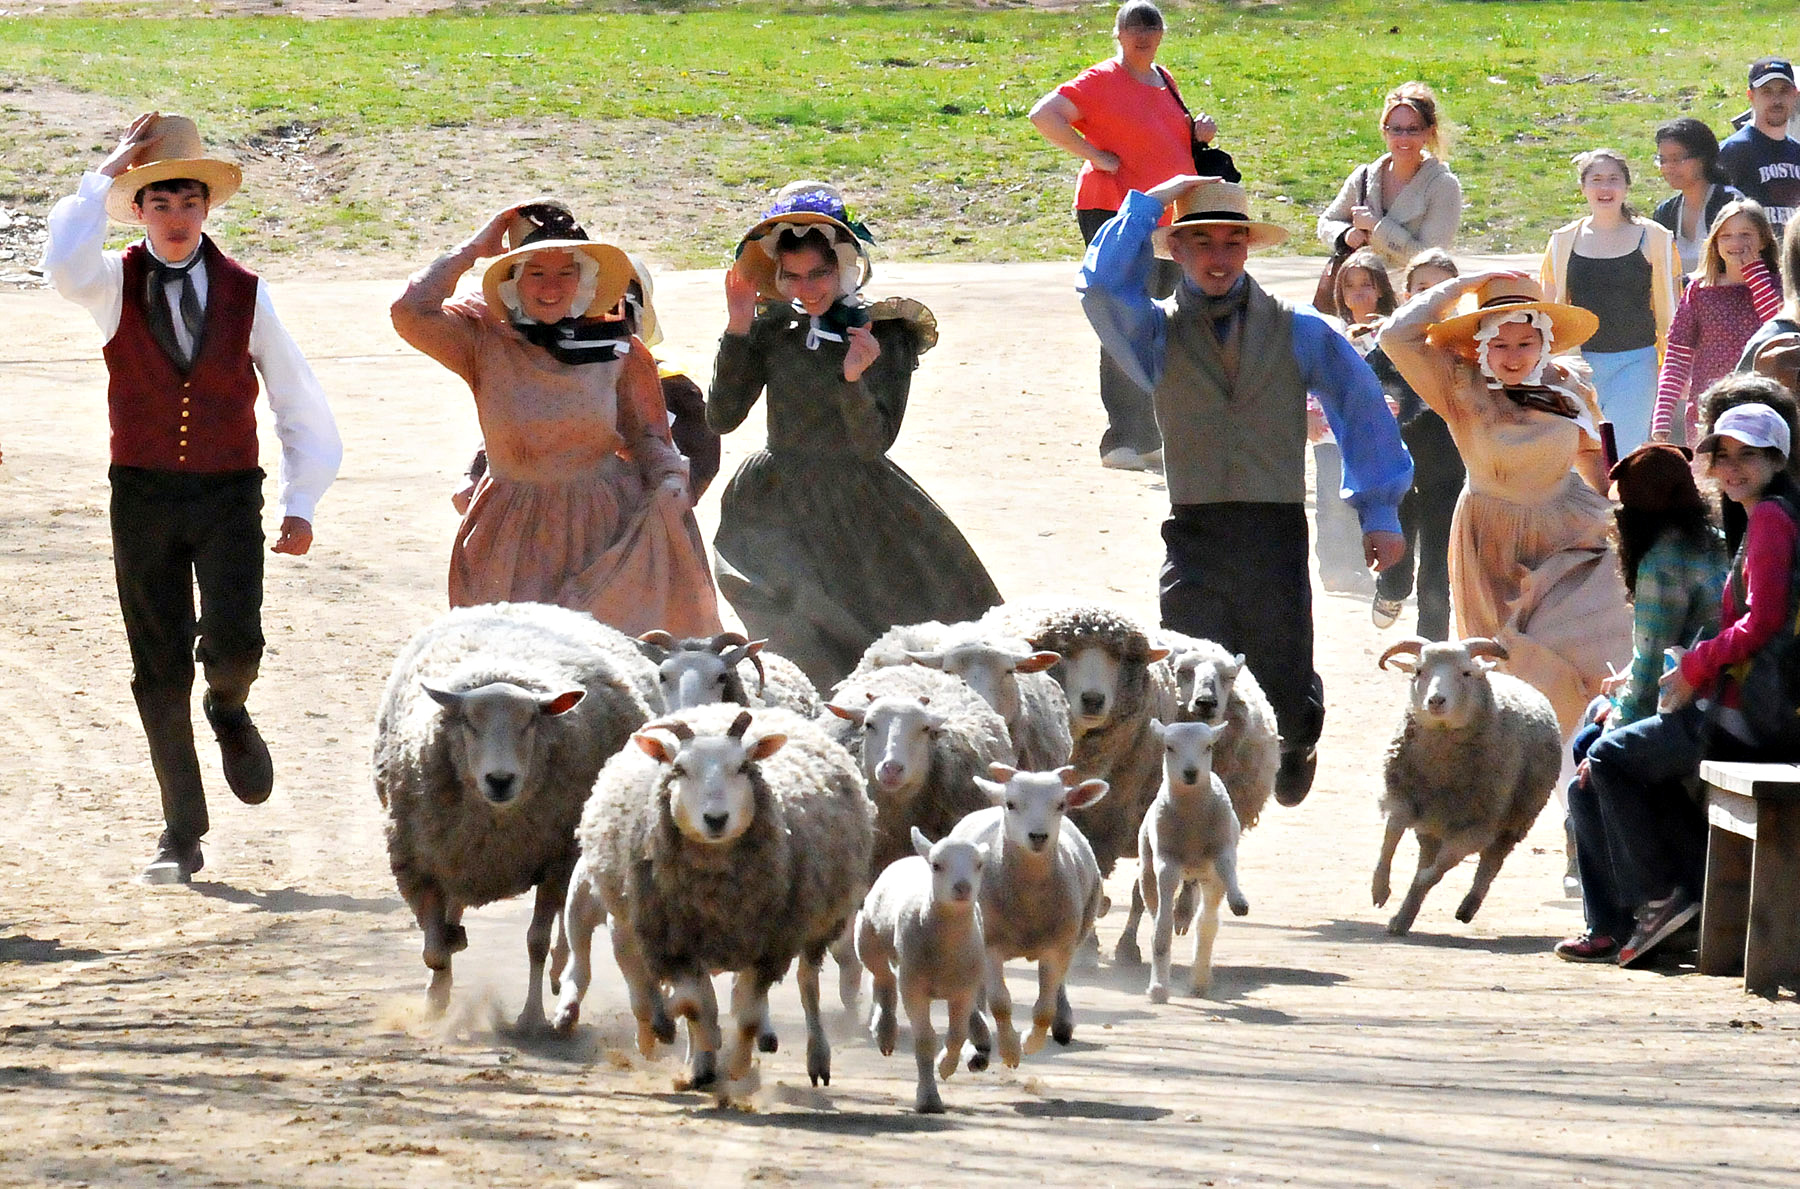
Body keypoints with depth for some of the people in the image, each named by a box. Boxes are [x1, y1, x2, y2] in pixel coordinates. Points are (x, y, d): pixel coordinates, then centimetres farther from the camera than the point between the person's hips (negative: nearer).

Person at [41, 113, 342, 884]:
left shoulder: (245, 294, 2)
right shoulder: (117, 286, -1)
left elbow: (297, 400, 9)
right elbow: (65, 267, -26)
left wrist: (301, 503, 3)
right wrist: (106, 174, -19)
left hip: (228, 498, 0)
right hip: (143, 496, 0)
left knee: (233, 642, -19)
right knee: (160, 670, 1)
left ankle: (228, 709, 19)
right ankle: (181, 834, 13)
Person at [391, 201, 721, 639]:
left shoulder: (620, 352, 5)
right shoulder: (487, 344, 1)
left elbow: (648, 438, 10)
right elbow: (410, 312, -13)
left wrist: (670, 482, -12)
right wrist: (473, 249, -4)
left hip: (606, 529, 1)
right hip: (514, 539, 0)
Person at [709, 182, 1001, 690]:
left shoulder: (885, 332, -8)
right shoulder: (772, 329, 1)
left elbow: (874, 442, -14)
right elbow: (720, 416, -5)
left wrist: (853, 379, -31)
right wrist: (738, 331, -11)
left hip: (857, 507, -2)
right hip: (779, 505, 2)